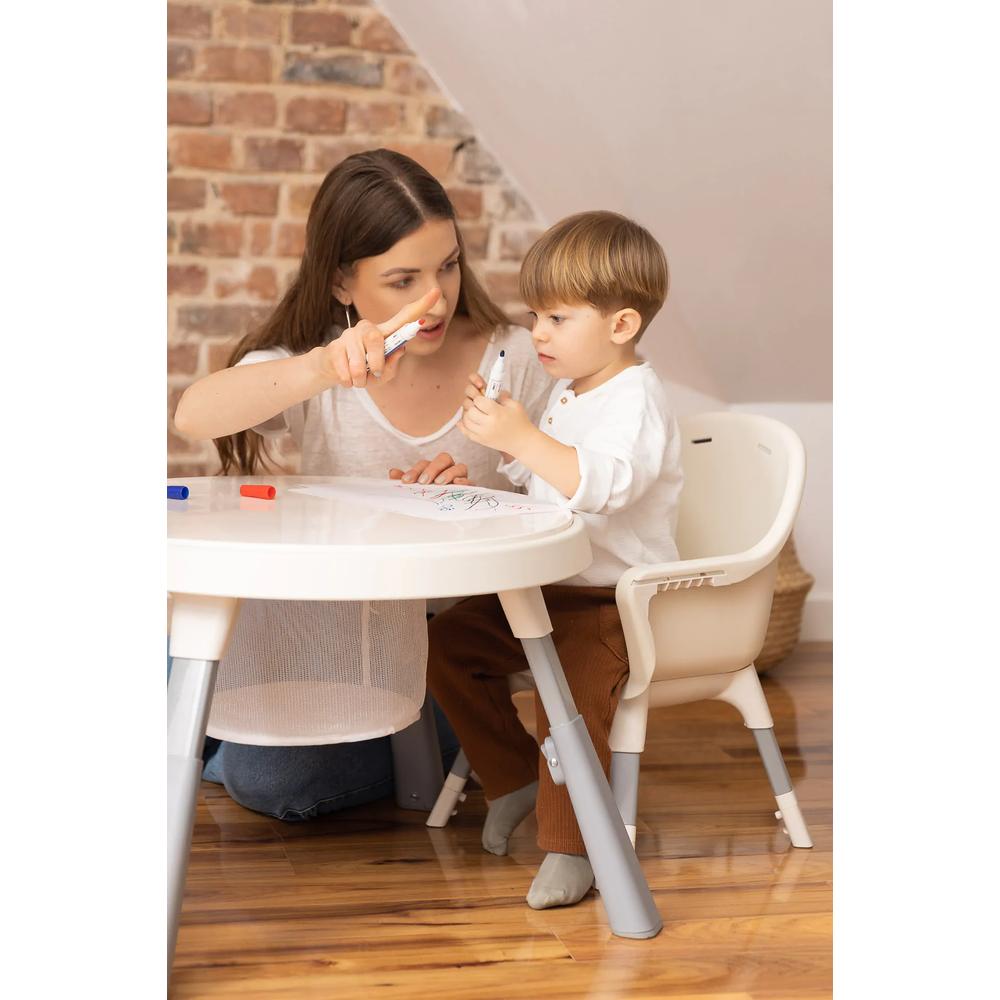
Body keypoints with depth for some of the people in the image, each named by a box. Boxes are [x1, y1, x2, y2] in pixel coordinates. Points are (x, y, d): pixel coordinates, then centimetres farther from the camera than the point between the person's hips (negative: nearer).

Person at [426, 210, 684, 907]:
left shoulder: (636, 397, -17)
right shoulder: (569, 391, 13)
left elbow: (604, 485, -34)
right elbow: (541, 473, 23)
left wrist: (524, 438, -38)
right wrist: (501, 427, 5)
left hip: (615, 596, -10)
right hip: (545, 587, 10)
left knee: (573, 691, -29)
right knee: (449, 644, 6)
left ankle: (569, 845, -14)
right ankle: (517, 779, 20)